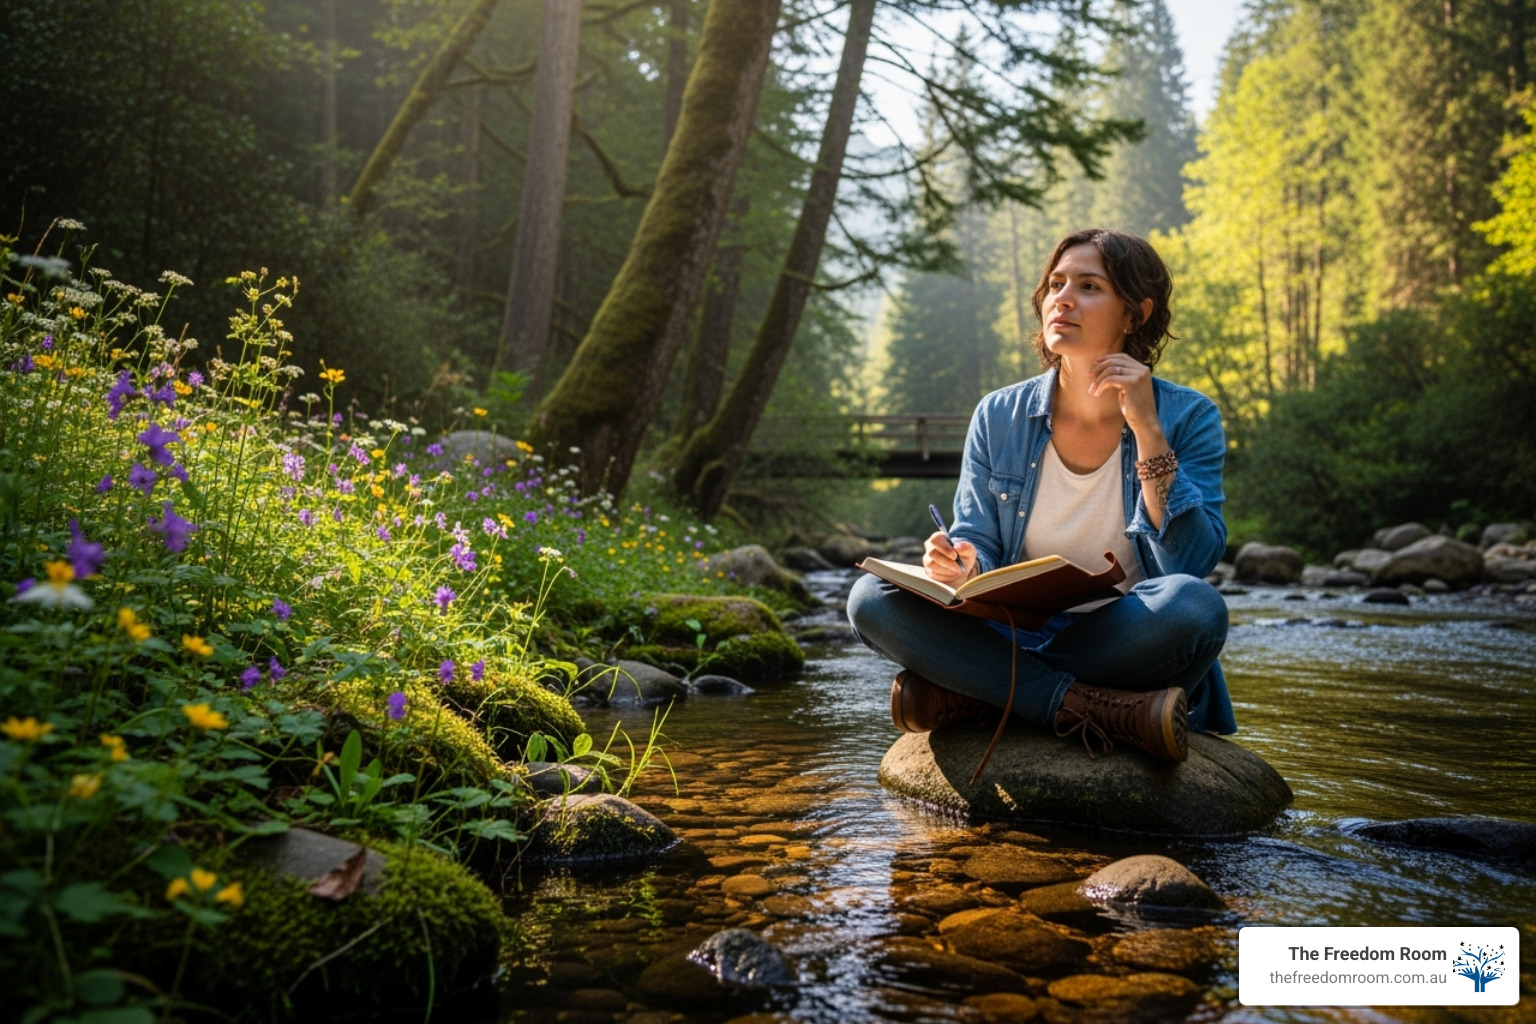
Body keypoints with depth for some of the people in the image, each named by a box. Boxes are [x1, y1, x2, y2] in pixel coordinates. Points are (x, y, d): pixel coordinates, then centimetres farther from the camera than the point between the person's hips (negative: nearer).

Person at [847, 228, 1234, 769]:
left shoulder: (1188, 417, -4)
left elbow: (1194, 560, -15)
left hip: (1128, 650, -2)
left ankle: (971, 695, -21)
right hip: (1012, 641, 2)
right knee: (873, 597, -20)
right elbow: (977, 542, 3)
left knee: (1194, 607, -35)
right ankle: (1091, 710, -26)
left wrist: (1147, 429, -19)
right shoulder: (999, 417, 3)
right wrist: (959, 566, -22)